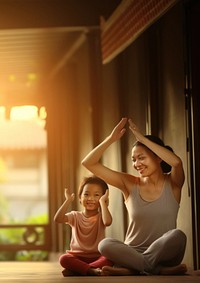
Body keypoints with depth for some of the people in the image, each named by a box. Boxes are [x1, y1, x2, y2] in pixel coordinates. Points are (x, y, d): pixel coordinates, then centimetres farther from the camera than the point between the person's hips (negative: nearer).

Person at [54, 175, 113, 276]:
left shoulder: (100, 217, 3)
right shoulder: (75, 216, 8)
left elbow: (107, 222, -24)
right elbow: (57, 219, -11)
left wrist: (102, 202, -15)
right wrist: (68, 200, -10)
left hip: (97, 257, -1)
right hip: (77, 256, 1)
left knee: (109, 259, -34)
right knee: (63, 259, -31)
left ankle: (75, 271, -38)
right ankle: (91, 270, -40)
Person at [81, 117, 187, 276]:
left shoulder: (172, 184, 1)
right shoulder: (130, 184, 5)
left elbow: (176, 162, -24)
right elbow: (89, 163, 1)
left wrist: (142, 138, -18)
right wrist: (111, 139, -9)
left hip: (164, 254, -1)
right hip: (133, 252, 1)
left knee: (178, 235, -34)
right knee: (105, 245, -29)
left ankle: (132, 269, -23)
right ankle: (159, 270, -26)